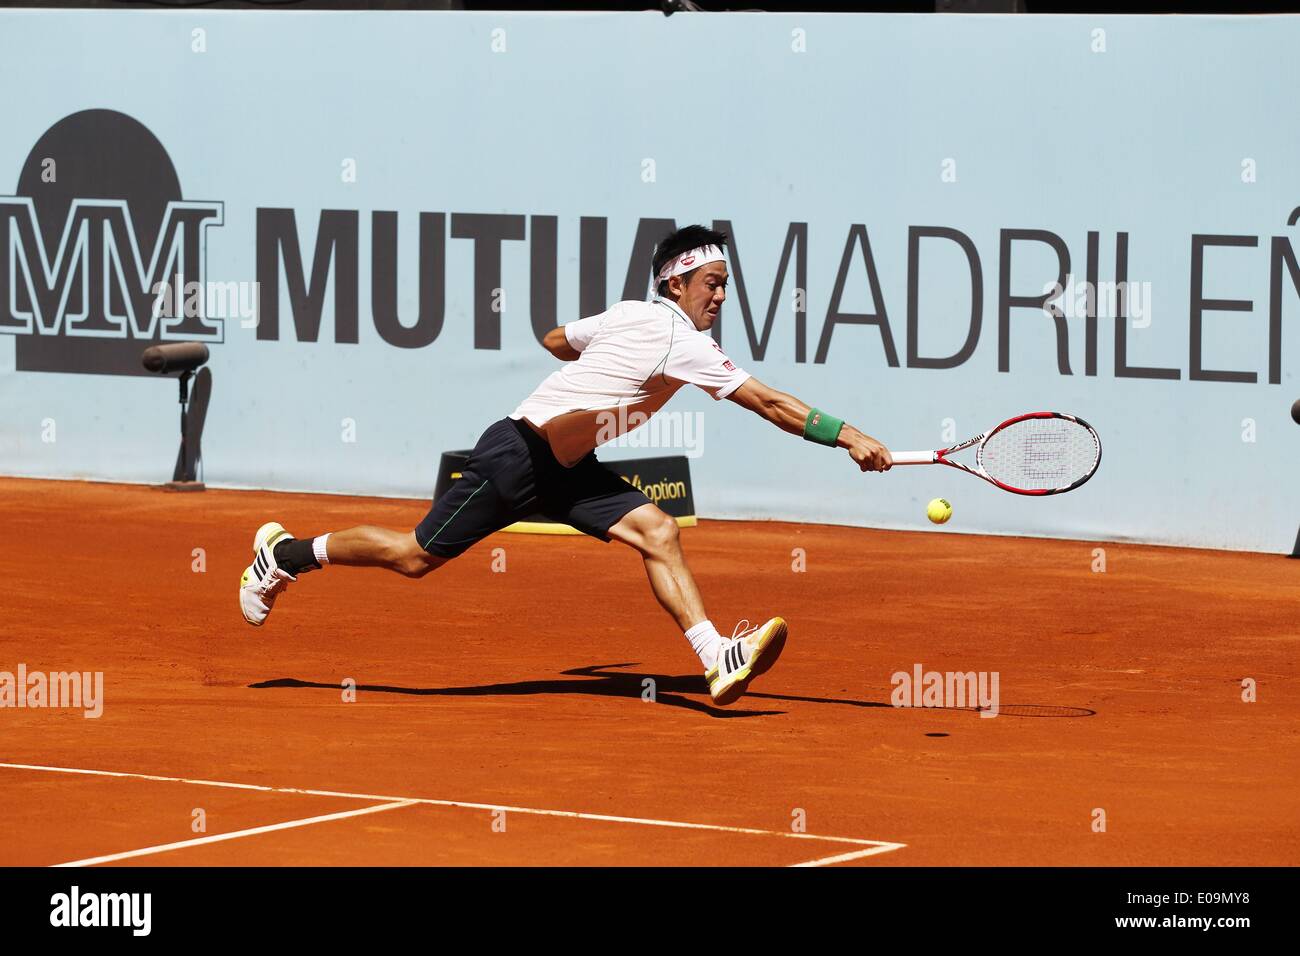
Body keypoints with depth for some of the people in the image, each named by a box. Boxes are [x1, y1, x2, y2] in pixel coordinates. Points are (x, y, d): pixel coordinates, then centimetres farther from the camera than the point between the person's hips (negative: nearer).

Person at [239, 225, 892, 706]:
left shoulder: (630, 317, 6)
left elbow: (556, 339, 23)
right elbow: (768, 402, -24)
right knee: (417, 556, 2)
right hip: (516, 456, -9)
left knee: (657, 532, -11)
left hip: (567, 469, 9)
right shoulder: (681, 341, -21)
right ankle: (285, 554, 21)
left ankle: (718, 660, -22)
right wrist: (847, 436, -24)